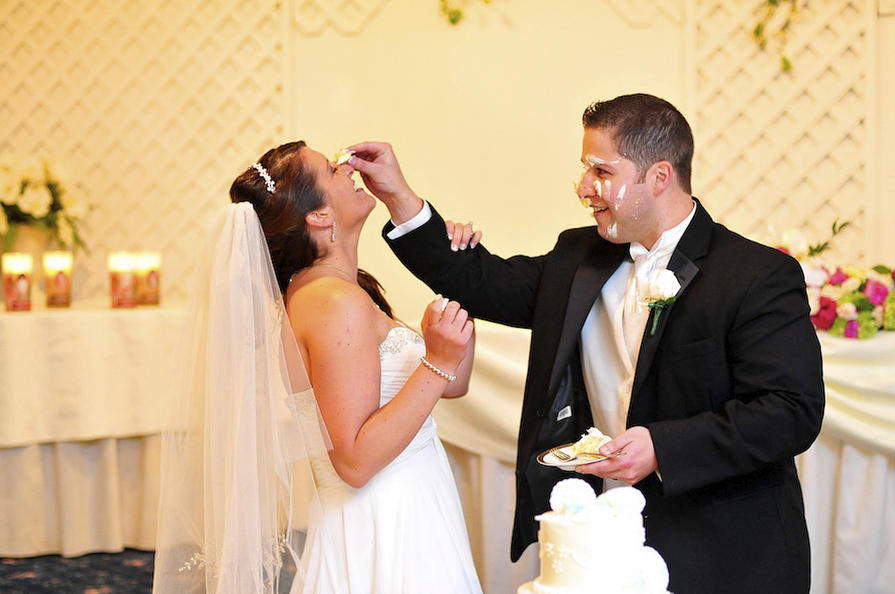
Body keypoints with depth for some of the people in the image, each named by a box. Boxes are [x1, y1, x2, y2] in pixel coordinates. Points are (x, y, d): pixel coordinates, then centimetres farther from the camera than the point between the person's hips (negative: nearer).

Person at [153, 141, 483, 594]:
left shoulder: (315, 292, 9)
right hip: (387, 545, -10)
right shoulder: (337, 302, -21)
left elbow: (452, 384, 12)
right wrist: (437, 363, -27)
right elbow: (355, 462, -25)